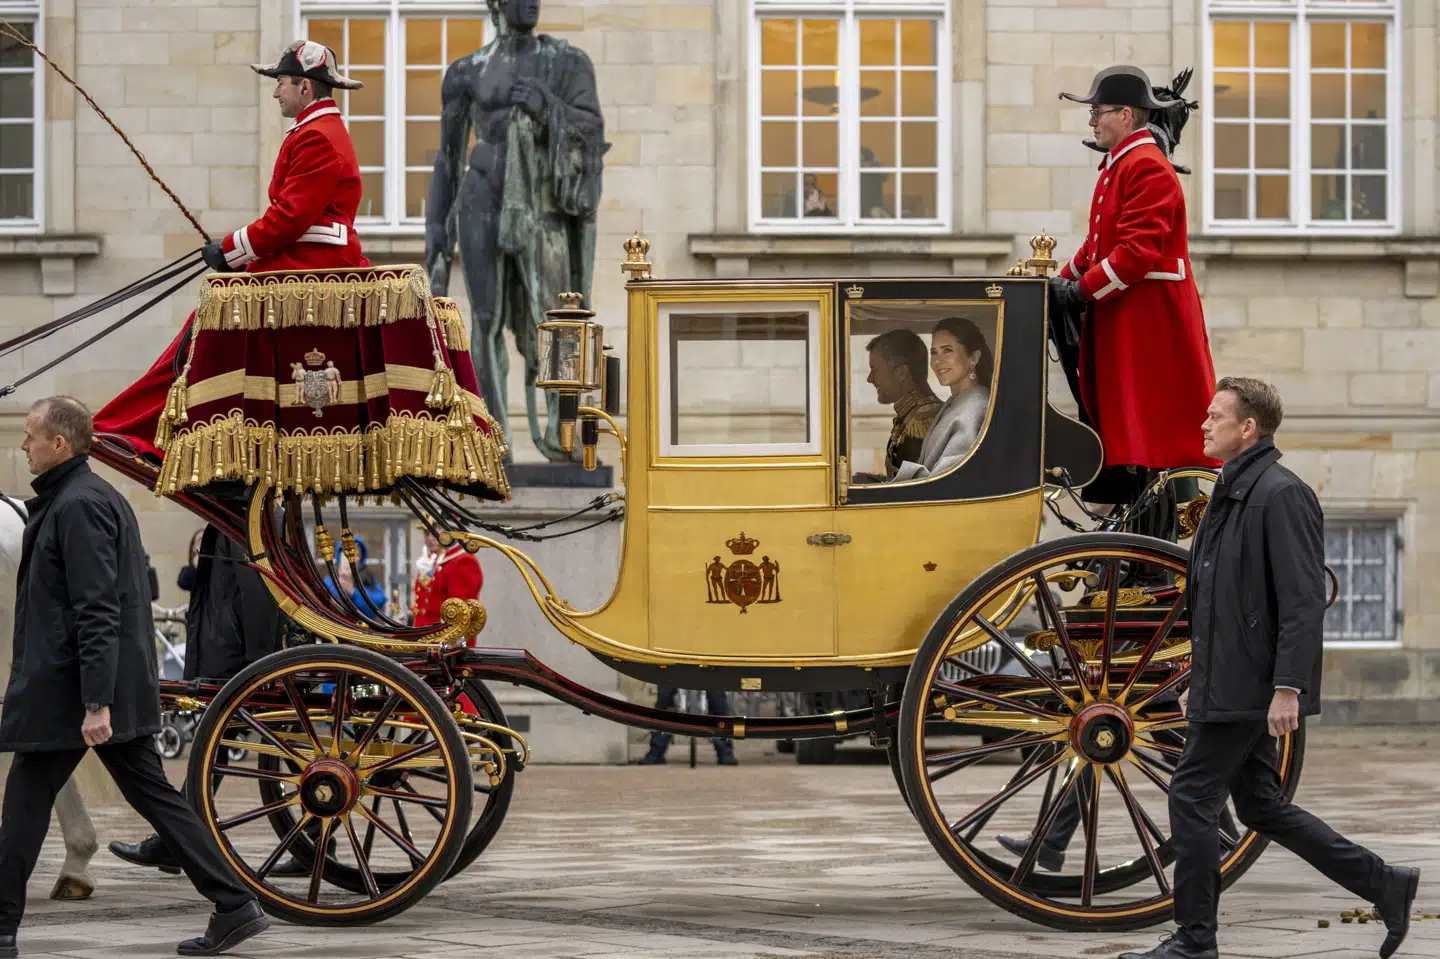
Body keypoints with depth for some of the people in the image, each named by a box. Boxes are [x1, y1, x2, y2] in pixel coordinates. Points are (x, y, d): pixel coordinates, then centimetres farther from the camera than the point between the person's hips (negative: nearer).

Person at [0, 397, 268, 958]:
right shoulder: (100, 497, 17)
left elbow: (96, 612, -22)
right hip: (122, 686, 10)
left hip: (63, 692, -10)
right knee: (151, 792, 9)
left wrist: (95, 702, -26)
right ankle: (234, 906, 5)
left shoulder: (77, 506, -15)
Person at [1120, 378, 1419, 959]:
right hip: (1226, 686, 10)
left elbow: (1304, 600, -20)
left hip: (1251, 688, -10)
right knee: (1260, 806, 12)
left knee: (1192, 796, -6)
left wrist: (1287, 688, -25)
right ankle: (1383, 884, 18)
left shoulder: (1282, 496, -14)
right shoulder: (1230, 496, 17)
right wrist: (1197, 681, 23)